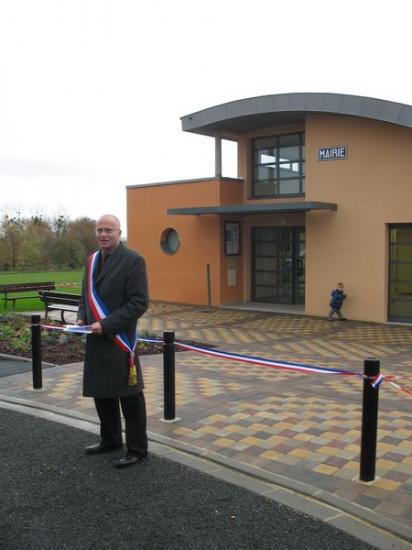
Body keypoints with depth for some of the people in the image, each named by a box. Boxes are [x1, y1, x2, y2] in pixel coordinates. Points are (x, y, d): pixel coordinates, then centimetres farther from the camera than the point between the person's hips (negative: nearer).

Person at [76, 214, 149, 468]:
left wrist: (106, 324, -19)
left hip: (119, 340, -7)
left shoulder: (133, 260, -11)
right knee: (101, 392, 18)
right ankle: (110, 440, 36)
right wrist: (82, 318, 3)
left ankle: (137, 449, 15)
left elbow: (140, 302, -16)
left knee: (129, 396, 1)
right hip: (96, 340, 7)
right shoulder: (93, 260, 12)